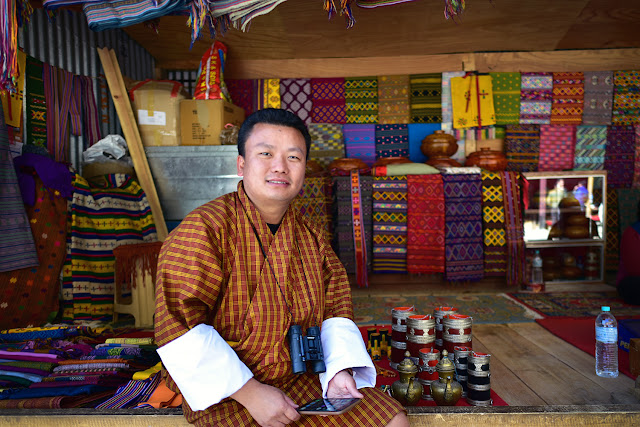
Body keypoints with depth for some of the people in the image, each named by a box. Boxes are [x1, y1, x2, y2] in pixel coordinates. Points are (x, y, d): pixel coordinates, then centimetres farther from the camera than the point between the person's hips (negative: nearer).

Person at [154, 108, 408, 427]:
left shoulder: (312, 237, 5)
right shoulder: (204, 229, -16)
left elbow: (335, 311, 7)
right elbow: (178, 327, -21)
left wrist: (338, 370, -10)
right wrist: (250, 392, -21)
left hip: (304, 380, 5)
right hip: (228, 395, -4)